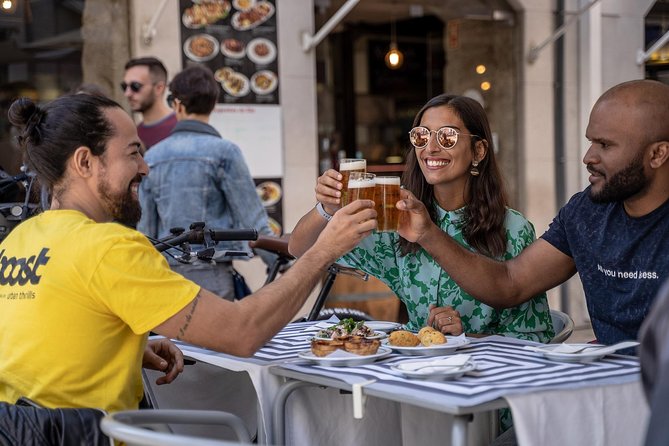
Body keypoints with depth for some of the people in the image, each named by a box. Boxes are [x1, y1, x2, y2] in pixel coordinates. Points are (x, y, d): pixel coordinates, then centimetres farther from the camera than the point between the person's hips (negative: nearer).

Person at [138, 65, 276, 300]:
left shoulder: (152, 156, 7)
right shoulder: (223, 151, -6)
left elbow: (145, 229, 10)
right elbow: (253, 222, -8)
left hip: (168, 273, 5)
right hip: (212, 276, -4)